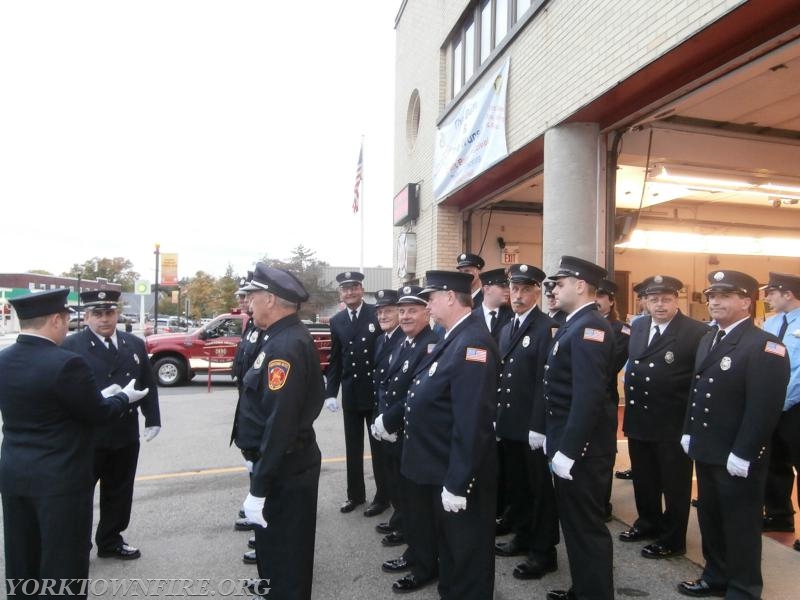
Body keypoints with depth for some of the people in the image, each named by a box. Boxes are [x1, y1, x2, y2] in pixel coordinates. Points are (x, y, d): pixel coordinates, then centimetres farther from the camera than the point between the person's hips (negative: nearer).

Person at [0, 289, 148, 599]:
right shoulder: (66, 363, -22)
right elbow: (98, 414, -12)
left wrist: (100, 395, 14)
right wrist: (124, 397, 7)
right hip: (60, 479, -7)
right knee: (63, 562, 7)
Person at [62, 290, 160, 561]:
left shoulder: (135, 344, 7)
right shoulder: (70, 346, -7)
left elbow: (148, 384, 10)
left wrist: (152, 419, 6)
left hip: (125, 434, 5)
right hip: (86, 436, -4)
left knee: (119, 492, 16)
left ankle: (111, 541, 33)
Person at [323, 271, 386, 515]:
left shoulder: (378, 314, -8)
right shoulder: (336, 321, 5)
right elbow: (335, 360, 8)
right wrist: (330, 392, 1)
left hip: (377, 392, -4)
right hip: (350, 394, 4)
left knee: (379, 446, 9)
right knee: (353, 447, 14)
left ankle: (382, 496, 22)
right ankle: (355, 494, 29)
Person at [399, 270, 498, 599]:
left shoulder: (473, 342, -24)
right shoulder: (452, 338, 8)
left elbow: (472, 422, -29)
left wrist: (457, 483, -26)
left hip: (457, 475, -10)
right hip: (437, 468, 10)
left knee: (465, 550, 10)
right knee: (446, 541, 29)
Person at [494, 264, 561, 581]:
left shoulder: (548, 327, -12)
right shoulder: (506, 329, 14)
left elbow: (545, 382, -18)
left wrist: (538, 426, -20)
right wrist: (496, 417, 11)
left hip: (533, 427, -7)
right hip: (509, 425, 7)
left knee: (541, 489, 7)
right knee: (517, 486, 19)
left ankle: (544, 551, 20)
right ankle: (523, 536, 35)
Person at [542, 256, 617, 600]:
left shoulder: (588, 328, -19)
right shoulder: (575, 325, 13)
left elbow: (589, 397, -27)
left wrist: (567, 450, -24)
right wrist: (553, 438, 16)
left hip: (582, 449, -10)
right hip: (569, 443, 10)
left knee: (587, 526, 4)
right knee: (575, 522, 21)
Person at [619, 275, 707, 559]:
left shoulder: (697, 332, -13)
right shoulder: (638, 326, 5)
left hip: (674, 424, -5)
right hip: (638, 419, 6)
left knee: (674, 483, 12)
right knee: (643, 478, 21)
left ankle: (672, 539, 28)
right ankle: (648, 522, 42)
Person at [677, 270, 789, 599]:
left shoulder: (764, 345, -16)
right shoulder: (707, 339, 11)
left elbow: (765, 407, -21)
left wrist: (742, 454, -21)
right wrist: (688, 432, 11)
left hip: (738, 457, -8)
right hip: (706, 450, 8)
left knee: (740, 525, 9)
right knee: (710, 518, 20)